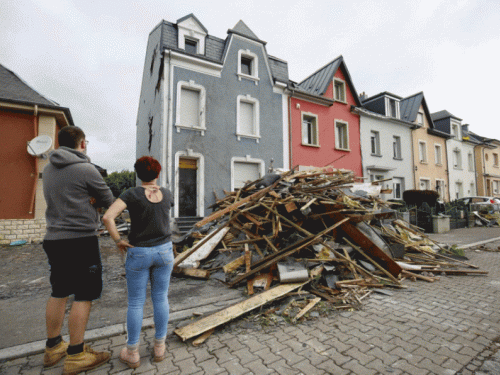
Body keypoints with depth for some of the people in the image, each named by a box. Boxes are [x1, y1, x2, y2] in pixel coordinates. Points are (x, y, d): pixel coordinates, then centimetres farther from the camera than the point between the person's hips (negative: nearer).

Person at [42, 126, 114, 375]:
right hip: (81, 239, -8)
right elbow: (109, 201, -5)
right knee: (84, 296, 2)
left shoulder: (48, 168, 11)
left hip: (54, 239, 8)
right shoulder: (86, 169, -13)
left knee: (58, 293, 18)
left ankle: (53, 348, 31)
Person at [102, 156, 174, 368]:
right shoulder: (166, 194, 0)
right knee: (160, 298, 13)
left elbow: (107, 217, -23)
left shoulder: (132, 194, -11)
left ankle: (132, 354, 24)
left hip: (138, 253, -2)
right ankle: (159, 348, 25)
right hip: (164, 251, 3)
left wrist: (118, 241, -10)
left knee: (136, 302, 11)